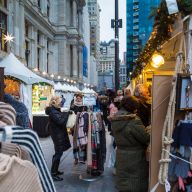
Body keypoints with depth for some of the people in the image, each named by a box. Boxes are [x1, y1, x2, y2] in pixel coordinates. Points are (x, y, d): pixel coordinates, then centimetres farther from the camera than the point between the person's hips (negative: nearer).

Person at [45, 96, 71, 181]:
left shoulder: (56, 110, 12)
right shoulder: (53, 112, -19)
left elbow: (61, 119, 14)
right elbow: (61, 121, -26)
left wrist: (66, 113, 0)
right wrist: (67, 113, -19)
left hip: (59, 135, 10)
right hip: (58, 135, -10)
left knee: (58, 153, 18)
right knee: (58, 153, -6)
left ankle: (55, 170, 30)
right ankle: (53, 173, 1)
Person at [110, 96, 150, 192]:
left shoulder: (115, 120, 3)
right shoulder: (134, 120, -22)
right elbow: (146, 138, -17)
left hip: (121, 156, 7)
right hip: (135, 158, -7)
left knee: (123, 183, 18)